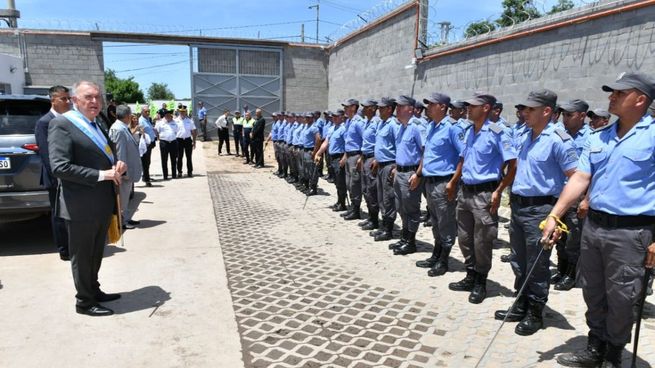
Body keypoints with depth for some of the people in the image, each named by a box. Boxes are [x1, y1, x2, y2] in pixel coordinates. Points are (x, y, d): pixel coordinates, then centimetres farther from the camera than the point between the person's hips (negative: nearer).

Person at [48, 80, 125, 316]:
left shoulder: (97, 125, 13)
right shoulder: (62, 124, -13)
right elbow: (59, 167, -23)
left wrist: (117, 165, -2)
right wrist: (102, 175, -23)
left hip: (103, 203, 8)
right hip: (81, 206, -8)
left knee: (96, 253, 21)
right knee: (82, 255, 8)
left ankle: (94, 291, 37)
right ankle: (84, 302, 22)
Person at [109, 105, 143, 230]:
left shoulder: (123, 128, 8)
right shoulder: (118, 130, -22)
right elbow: (119, 152, -23)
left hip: (128, 169, 10)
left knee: (125, 196, 20)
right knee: (122, 197, 4)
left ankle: (126, 218, 33)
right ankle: (121, 221, 16)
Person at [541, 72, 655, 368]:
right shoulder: (598, 138, 10)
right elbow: (580, 178, 5)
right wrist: (554, 216, -4)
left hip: (630, 232, -6)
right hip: (593, 225, 6)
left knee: (620, 299, 7)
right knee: (593, 294, 16)